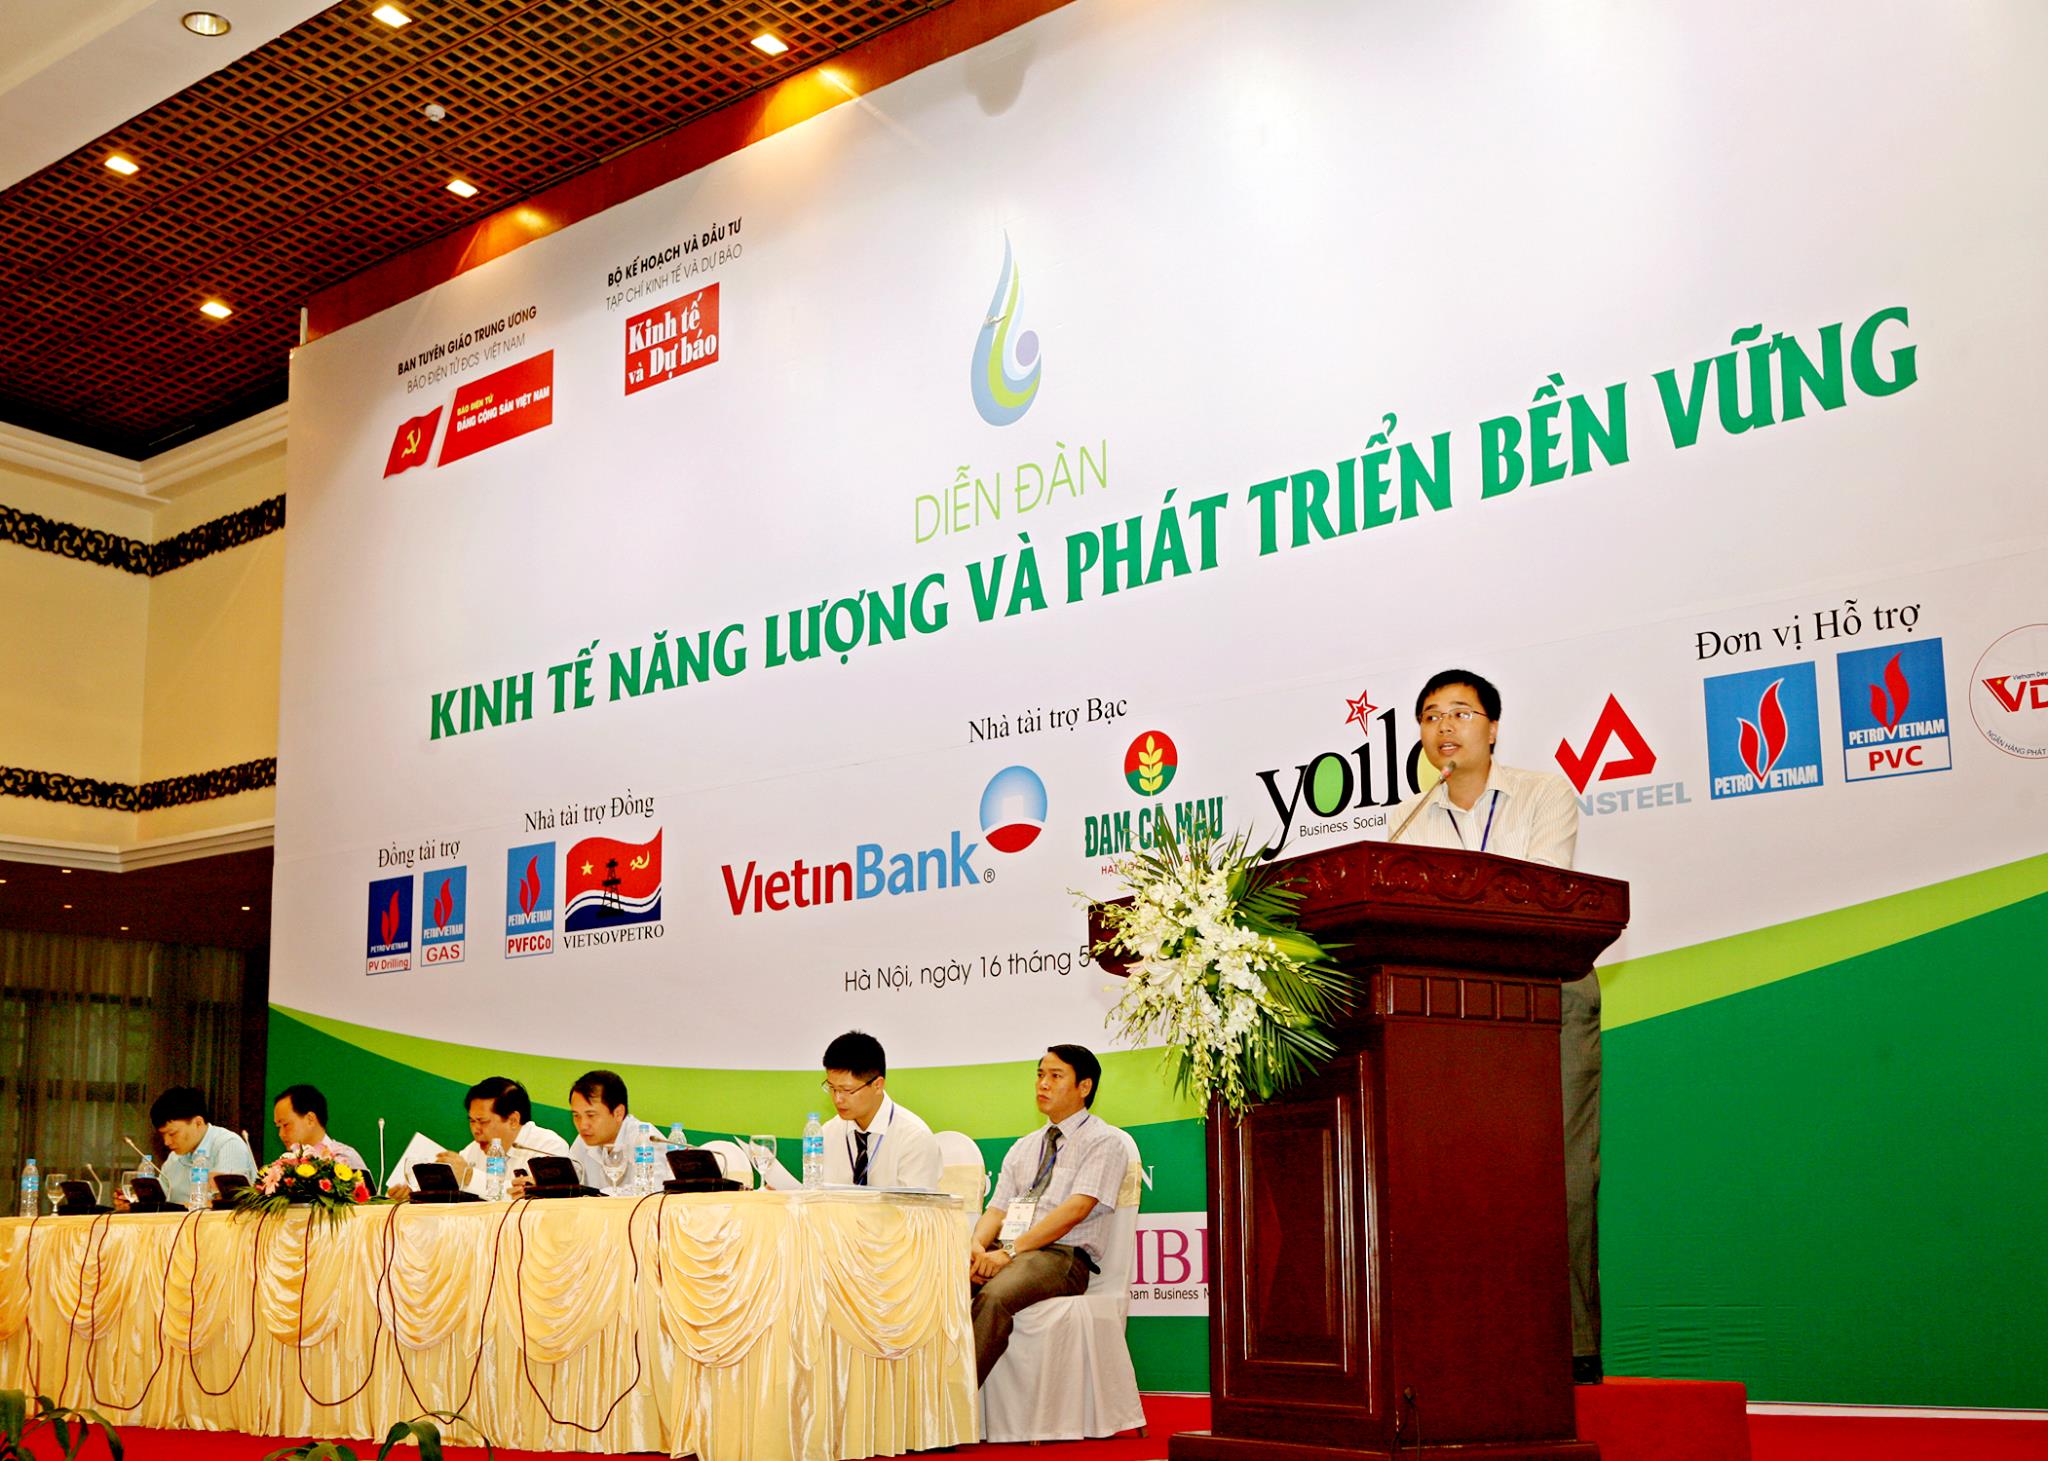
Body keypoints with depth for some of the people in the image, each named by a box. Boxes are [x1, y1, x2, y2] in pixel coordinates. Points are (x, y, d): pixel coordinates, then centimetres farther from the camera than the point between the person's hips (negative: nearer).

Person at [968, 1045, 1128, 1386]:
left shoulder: (1104, 1141, 3)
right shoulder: (1023, 1148, 25)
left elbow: (1077, 1208, -11)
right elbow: (997, 1209, 16)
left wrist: (1011, 1250, -18)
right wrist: (977, 1245, -9)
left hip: (1062, 1256, -6)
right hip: (1002, 1253, 6)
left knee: (995, 1296, -37)